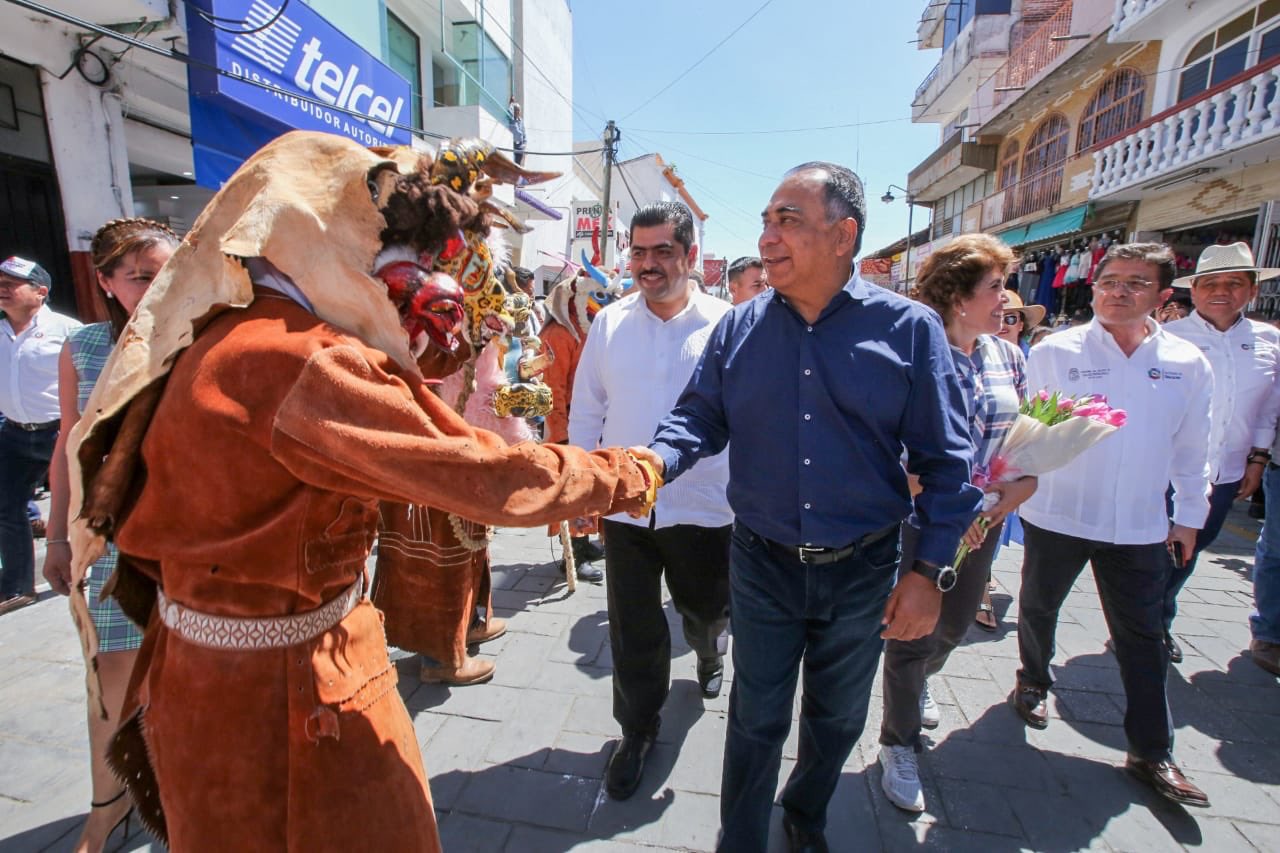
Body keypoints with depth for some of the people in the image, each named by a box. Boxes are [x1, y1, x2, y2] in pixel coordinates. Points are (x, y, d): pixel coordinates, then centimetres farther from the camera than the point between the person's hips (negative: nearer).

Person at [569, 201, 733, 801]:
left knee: (705, 611, 21)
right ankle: (637, 730, 36)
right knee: (633, 630, 12)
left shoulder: (725, 326, -7)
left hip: (704, 508, -1)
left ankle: (708, 654, 58)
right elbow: (586, 410, 6)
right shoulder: (610, 323, 0)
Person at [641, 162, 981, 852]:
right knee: (756, 721, 15)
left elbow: (945, 459, -6)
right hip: (762, 564, 0)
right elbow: (701, 417, -2)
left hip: (862, 570, 1)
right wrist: (658, 458, -24)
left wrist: (931, 569, -10)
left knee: (837, 719, 23)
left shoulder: (909, 328, -8)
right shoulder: (738, 328, -2)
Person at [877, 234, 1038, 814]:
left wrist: (1026, 481, -8)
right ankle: (899, 746, 28)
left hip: (984, 521, 7)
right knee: (914, 631, 5)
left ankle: (917, 683, 56)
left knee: (954, 625, 23)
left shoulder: (1008, 356, 4)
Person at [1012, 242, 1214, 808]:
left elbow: (1191, 448, 10)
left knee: (1143, 638, 10)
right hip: (1056, 515, -1)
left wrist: (1190, 515, 12)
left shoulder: (1187, 364, 2)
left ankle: (1152, 752, 25)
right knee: (1038, 609, 16)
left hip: (1140, 526, 2)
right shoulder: (1054, 352, -6)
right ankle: (1034, 681, 43)